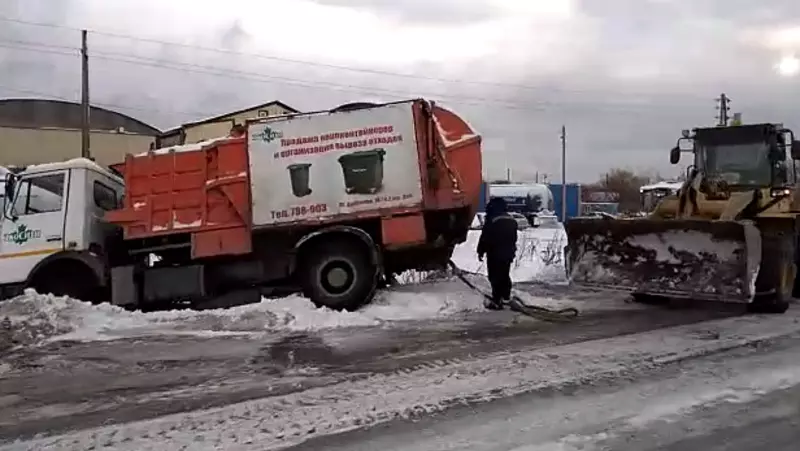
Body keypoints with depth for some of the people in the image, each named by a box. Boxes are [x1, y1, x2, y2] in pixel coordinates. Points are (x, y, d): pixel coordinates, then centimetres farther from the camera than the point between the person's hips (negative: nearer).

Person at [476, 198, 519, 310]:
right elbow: (514, 238, 18)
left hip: (495, 254, -7)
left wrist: (481, 252, -4)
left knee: (495, 277, -4)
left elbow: (484, 238, -14)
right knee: (505, 275, 20)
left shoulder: (491, 221, -16)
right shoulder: (512, 221, 9)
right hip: (508, 253, 7)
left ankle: (496, 301, -6)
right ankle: (506, 296, 31)